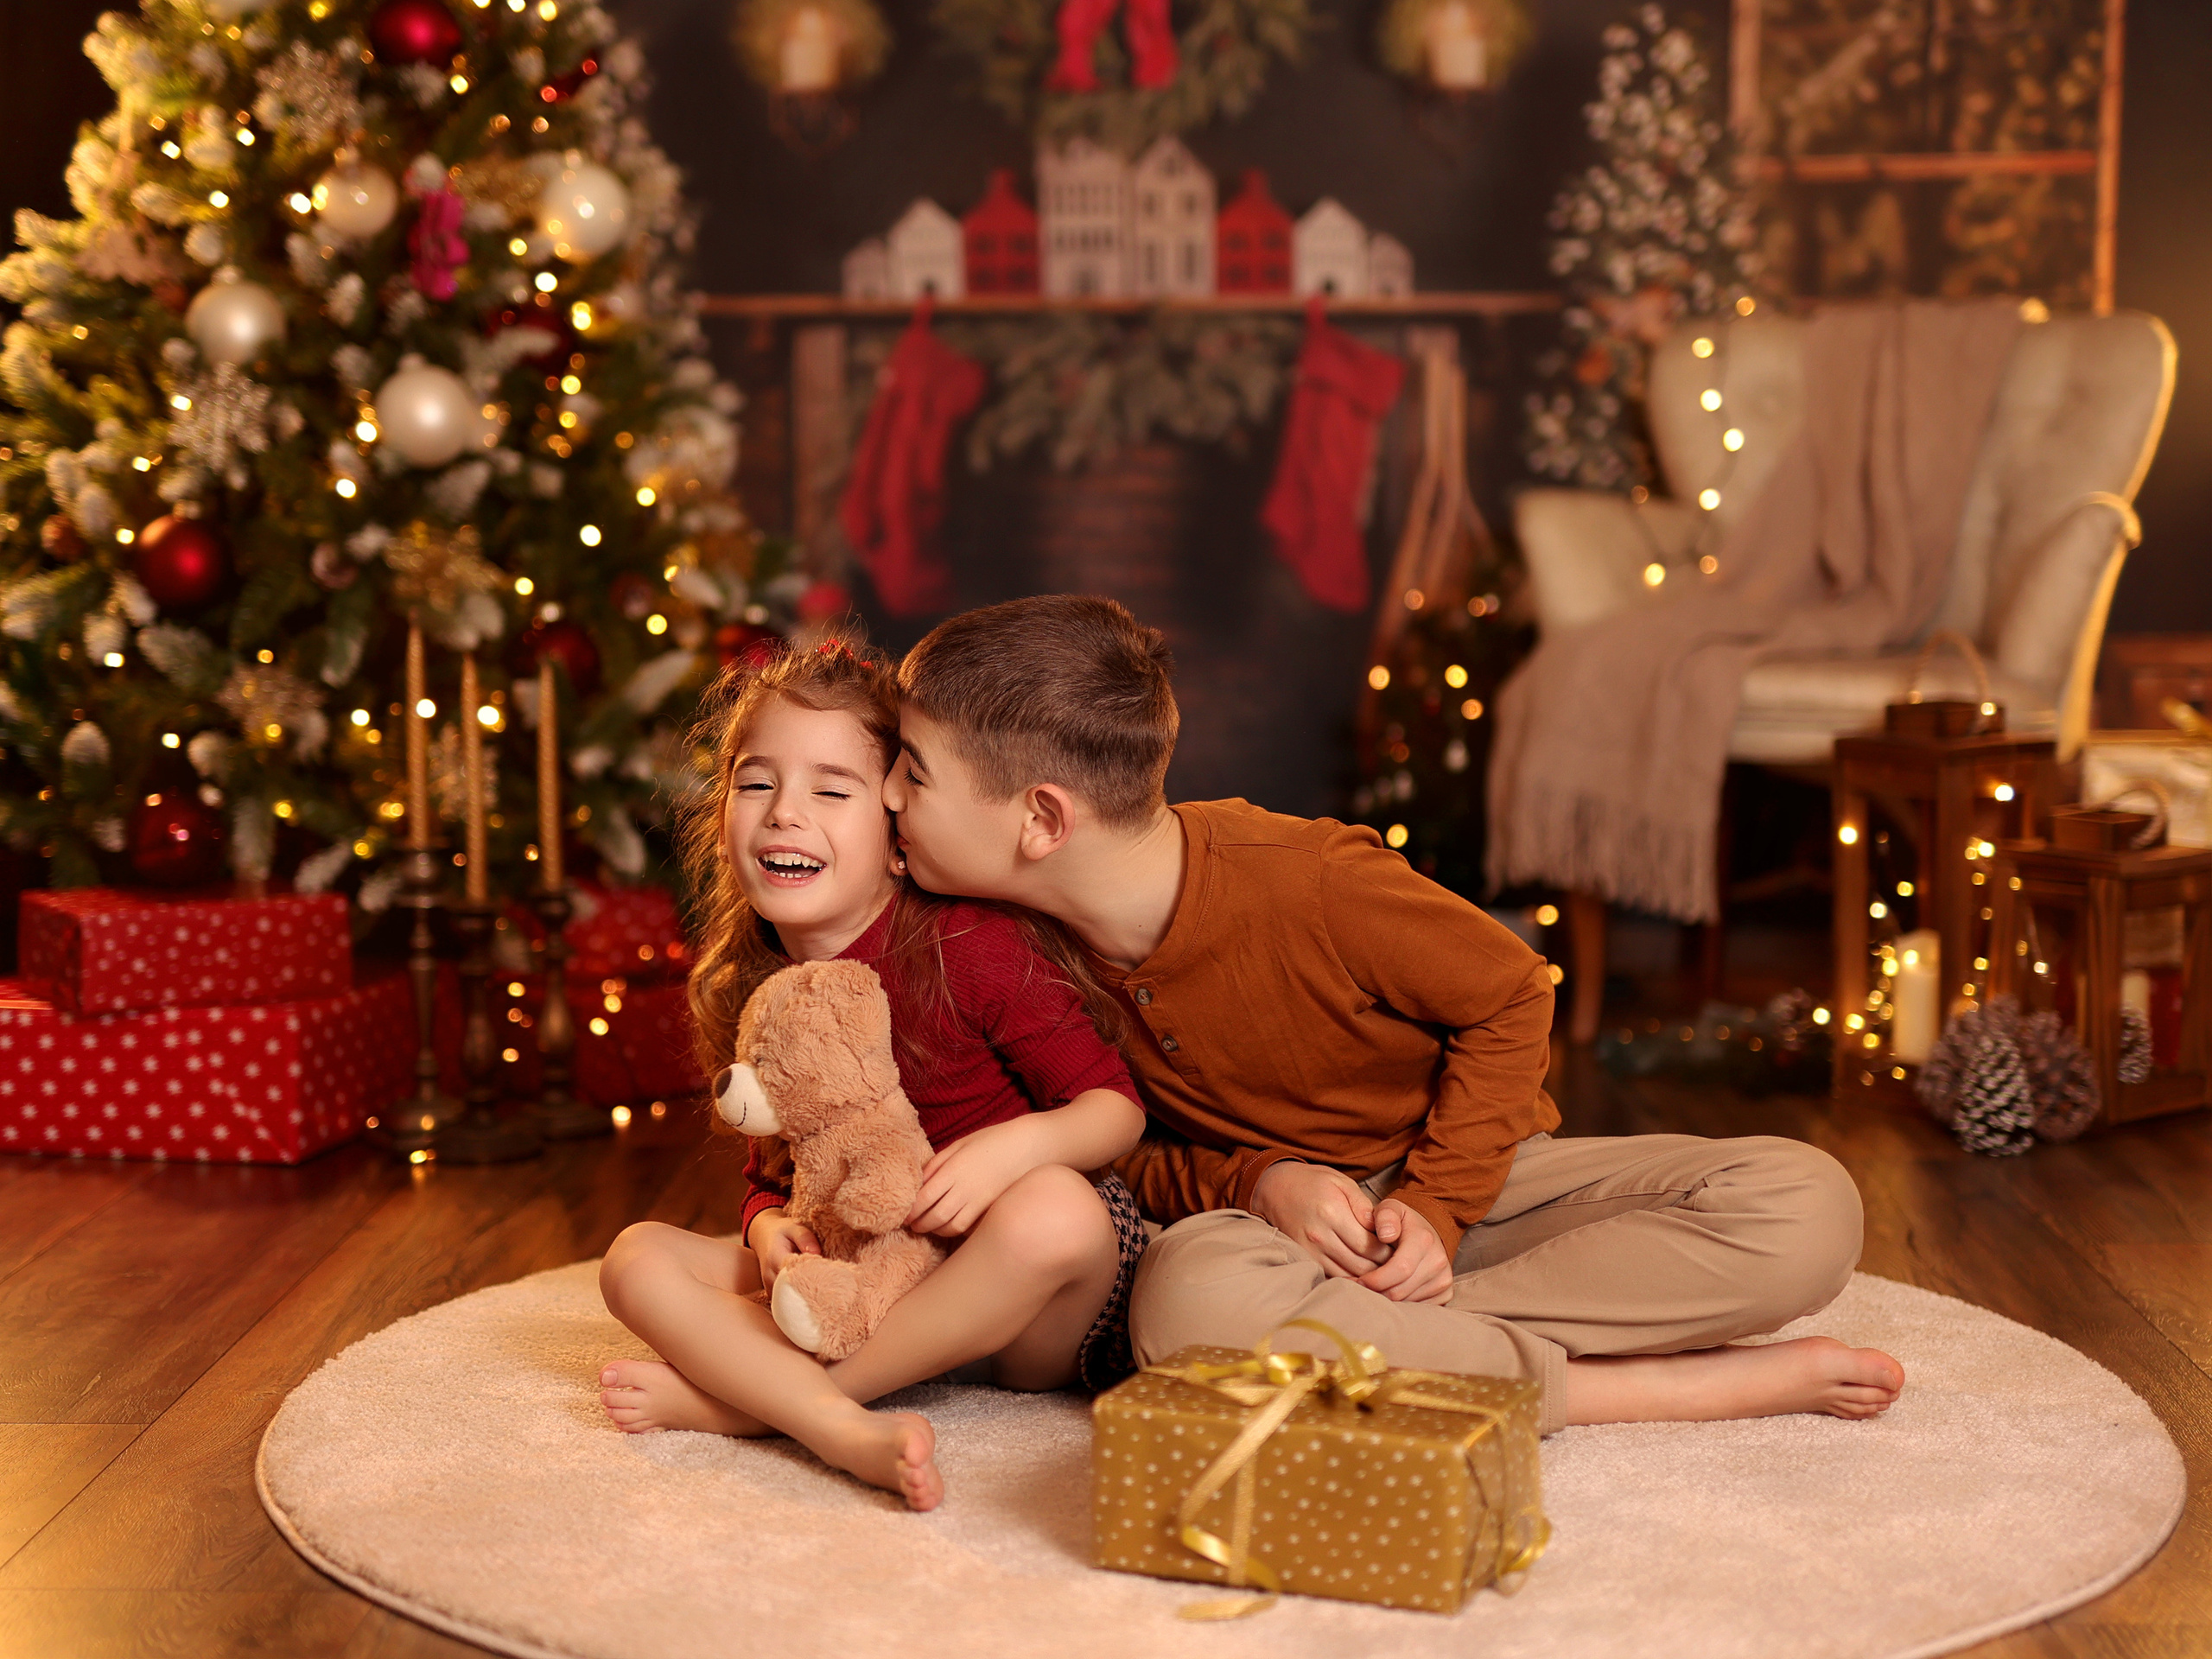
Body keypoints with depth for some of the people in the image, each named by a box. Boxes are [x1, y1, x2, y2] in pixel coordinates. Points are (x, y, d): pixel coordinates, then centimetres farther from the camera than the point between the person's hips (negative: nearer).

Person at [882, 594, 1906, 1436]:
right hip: (1265, 1212, 1)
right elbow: (1116, 1159, 2)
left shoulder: (1307, 881, -23)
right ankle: (1656, 1388, -25)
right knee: (1188, 1301, -40)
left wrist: (1436, 1205, -17)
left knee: (1806, 1208, -22)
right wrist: (1255, 1181, -20)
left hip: (1466, 1176, -1)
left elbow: (1509, 997, -8)